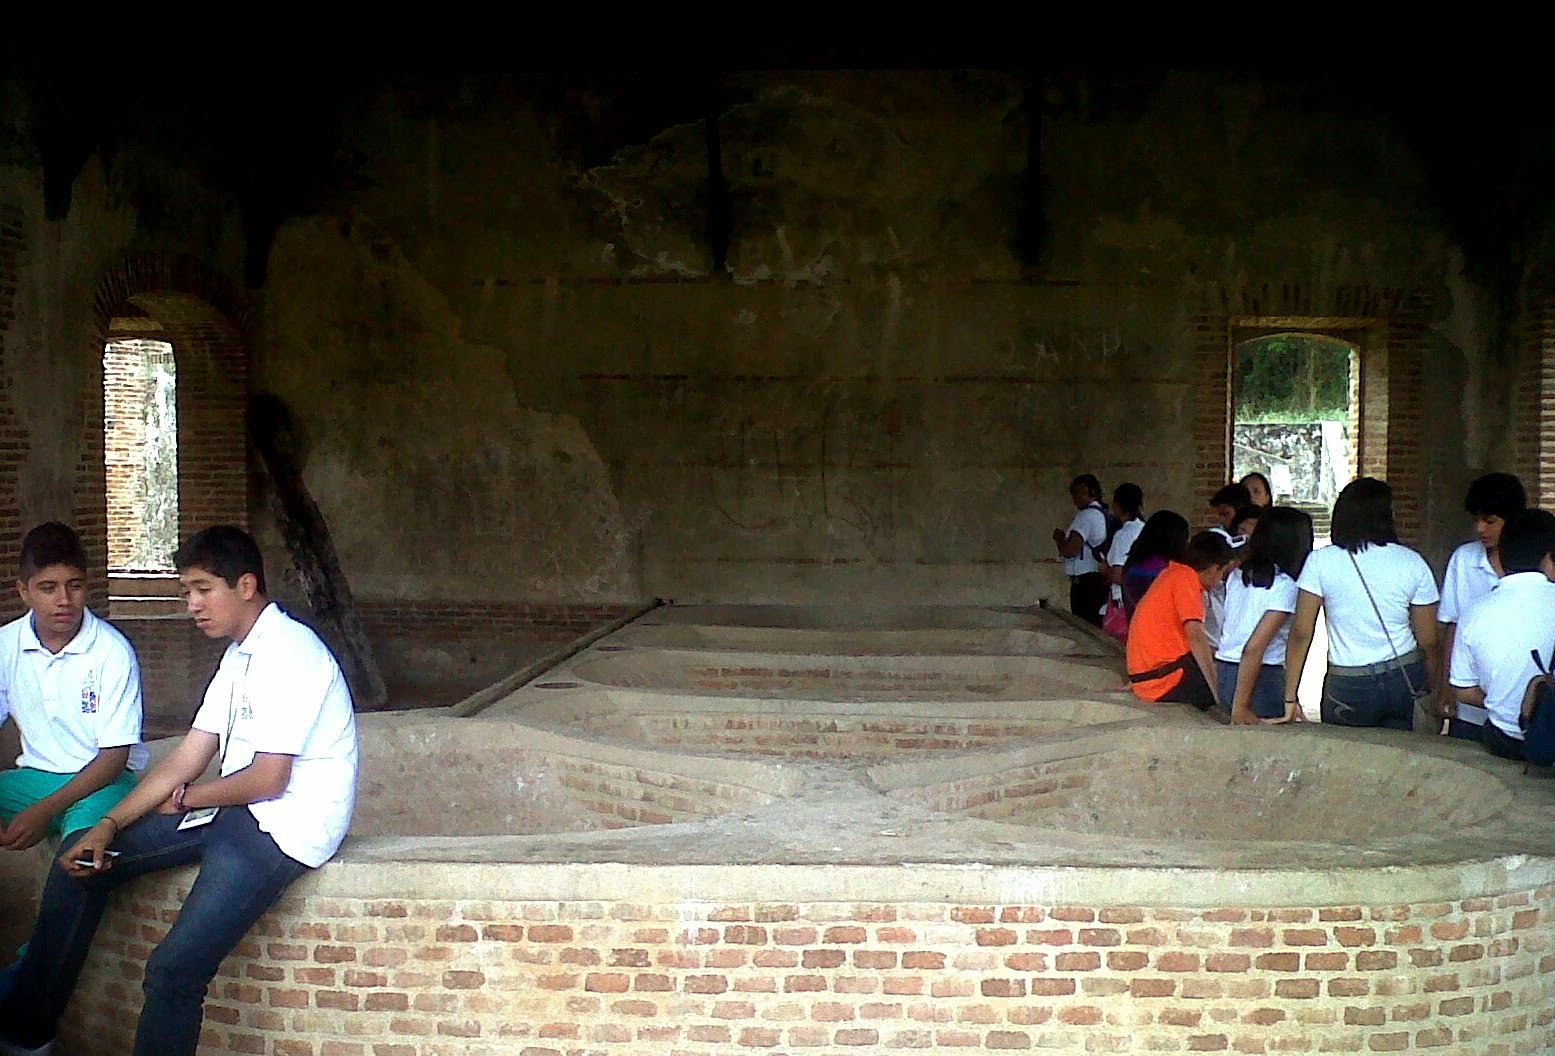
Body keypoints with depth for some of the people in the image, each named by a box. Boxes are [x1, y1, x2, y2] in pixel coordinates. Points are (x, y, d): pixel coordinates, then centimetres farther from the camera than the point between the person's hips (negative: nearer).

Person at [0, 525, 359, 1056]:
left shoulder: (288, 654, -18)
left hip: (285, 826, -10)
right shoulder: (241, 654, 13)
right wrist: (108, 826, 3)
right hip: (232, 809, 10)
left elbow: (267, 779, -20)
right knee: (82, 860, 8)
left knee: (174, 970, -22)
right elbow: (189, 755, 12)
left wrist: (187, 798, -2)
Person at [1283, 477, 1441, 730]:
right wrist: (1428, 687, 18)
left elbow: (1300, 633, -7)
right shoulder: (1413, 563, -1)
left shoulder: (1321, 562, -6)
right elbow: (1427, 641, 3)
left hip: (1349, 688, -2)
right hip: (1405, 679, 2)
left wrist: (1290, 698, -2)